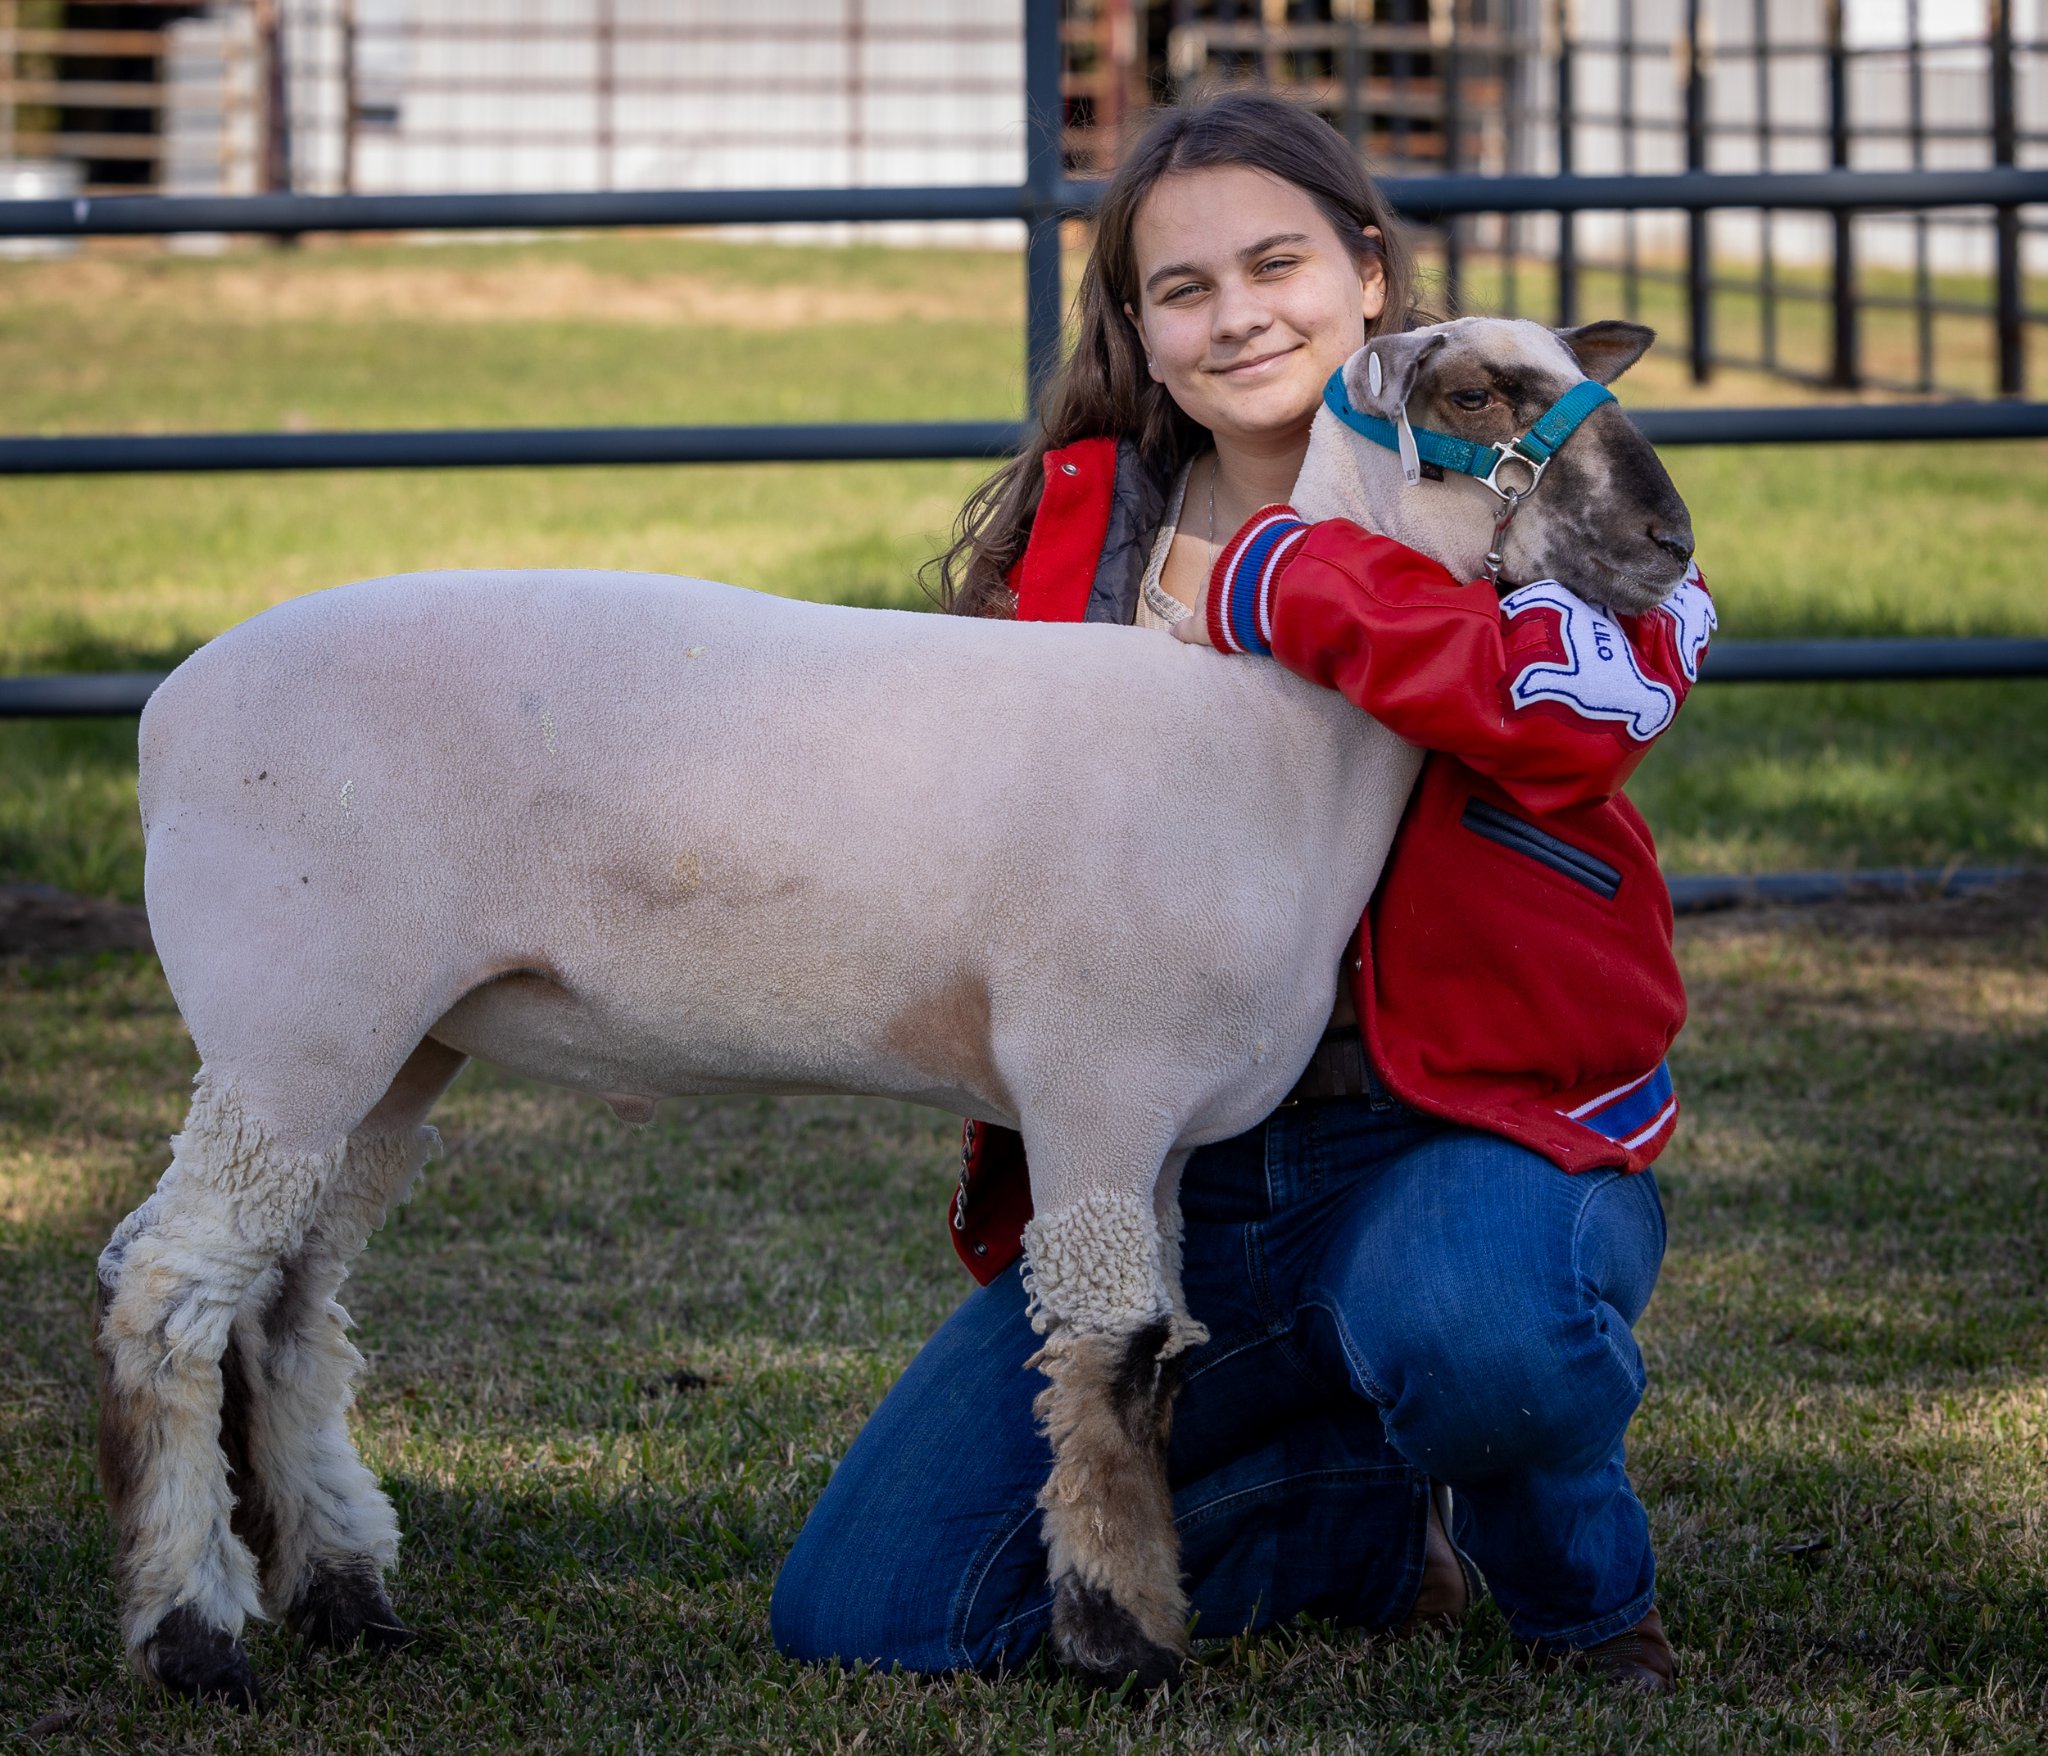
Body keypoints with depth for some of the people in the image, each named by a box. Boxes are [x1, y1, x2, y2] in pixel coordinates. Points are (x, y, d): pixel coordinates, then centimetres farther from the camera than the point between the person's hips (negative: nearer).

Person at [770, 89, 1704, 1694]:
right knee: (860, 1612, -5)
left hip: (1452, 1134, -5)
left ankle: (1584, 1589, -3)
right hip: (1165, 1169, 5)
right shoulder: (1078, 534, 11)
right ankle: (1381, 1520, 16)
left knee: (1472, 1332, -42)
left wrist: (1277, 583, -22)